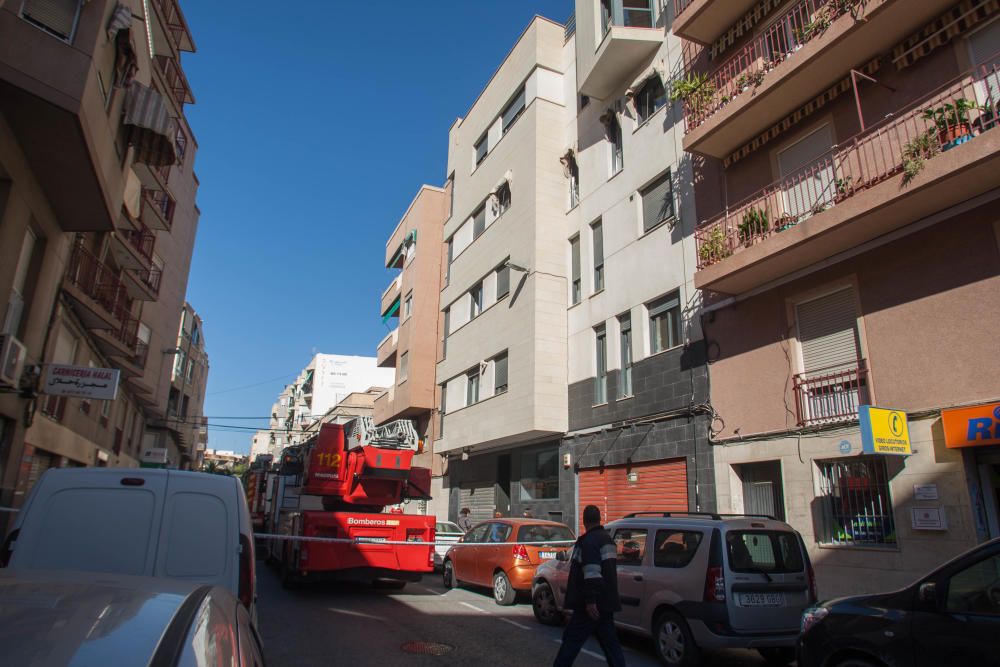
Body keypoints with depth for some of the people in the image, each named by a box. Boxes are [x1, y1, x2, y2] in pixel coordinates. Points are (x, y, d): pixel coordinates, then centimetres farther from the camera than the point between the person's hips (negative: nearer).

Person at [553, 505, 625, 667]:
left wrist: (590, 600, -26)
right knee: (610, 641, 11)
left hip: (592, 605, -9)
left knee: (572, 639, 0)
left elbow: (592, 573, -24)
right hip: (607, 602, 9)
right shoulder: (607, 538, 16)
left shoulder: (589, 541, -14)